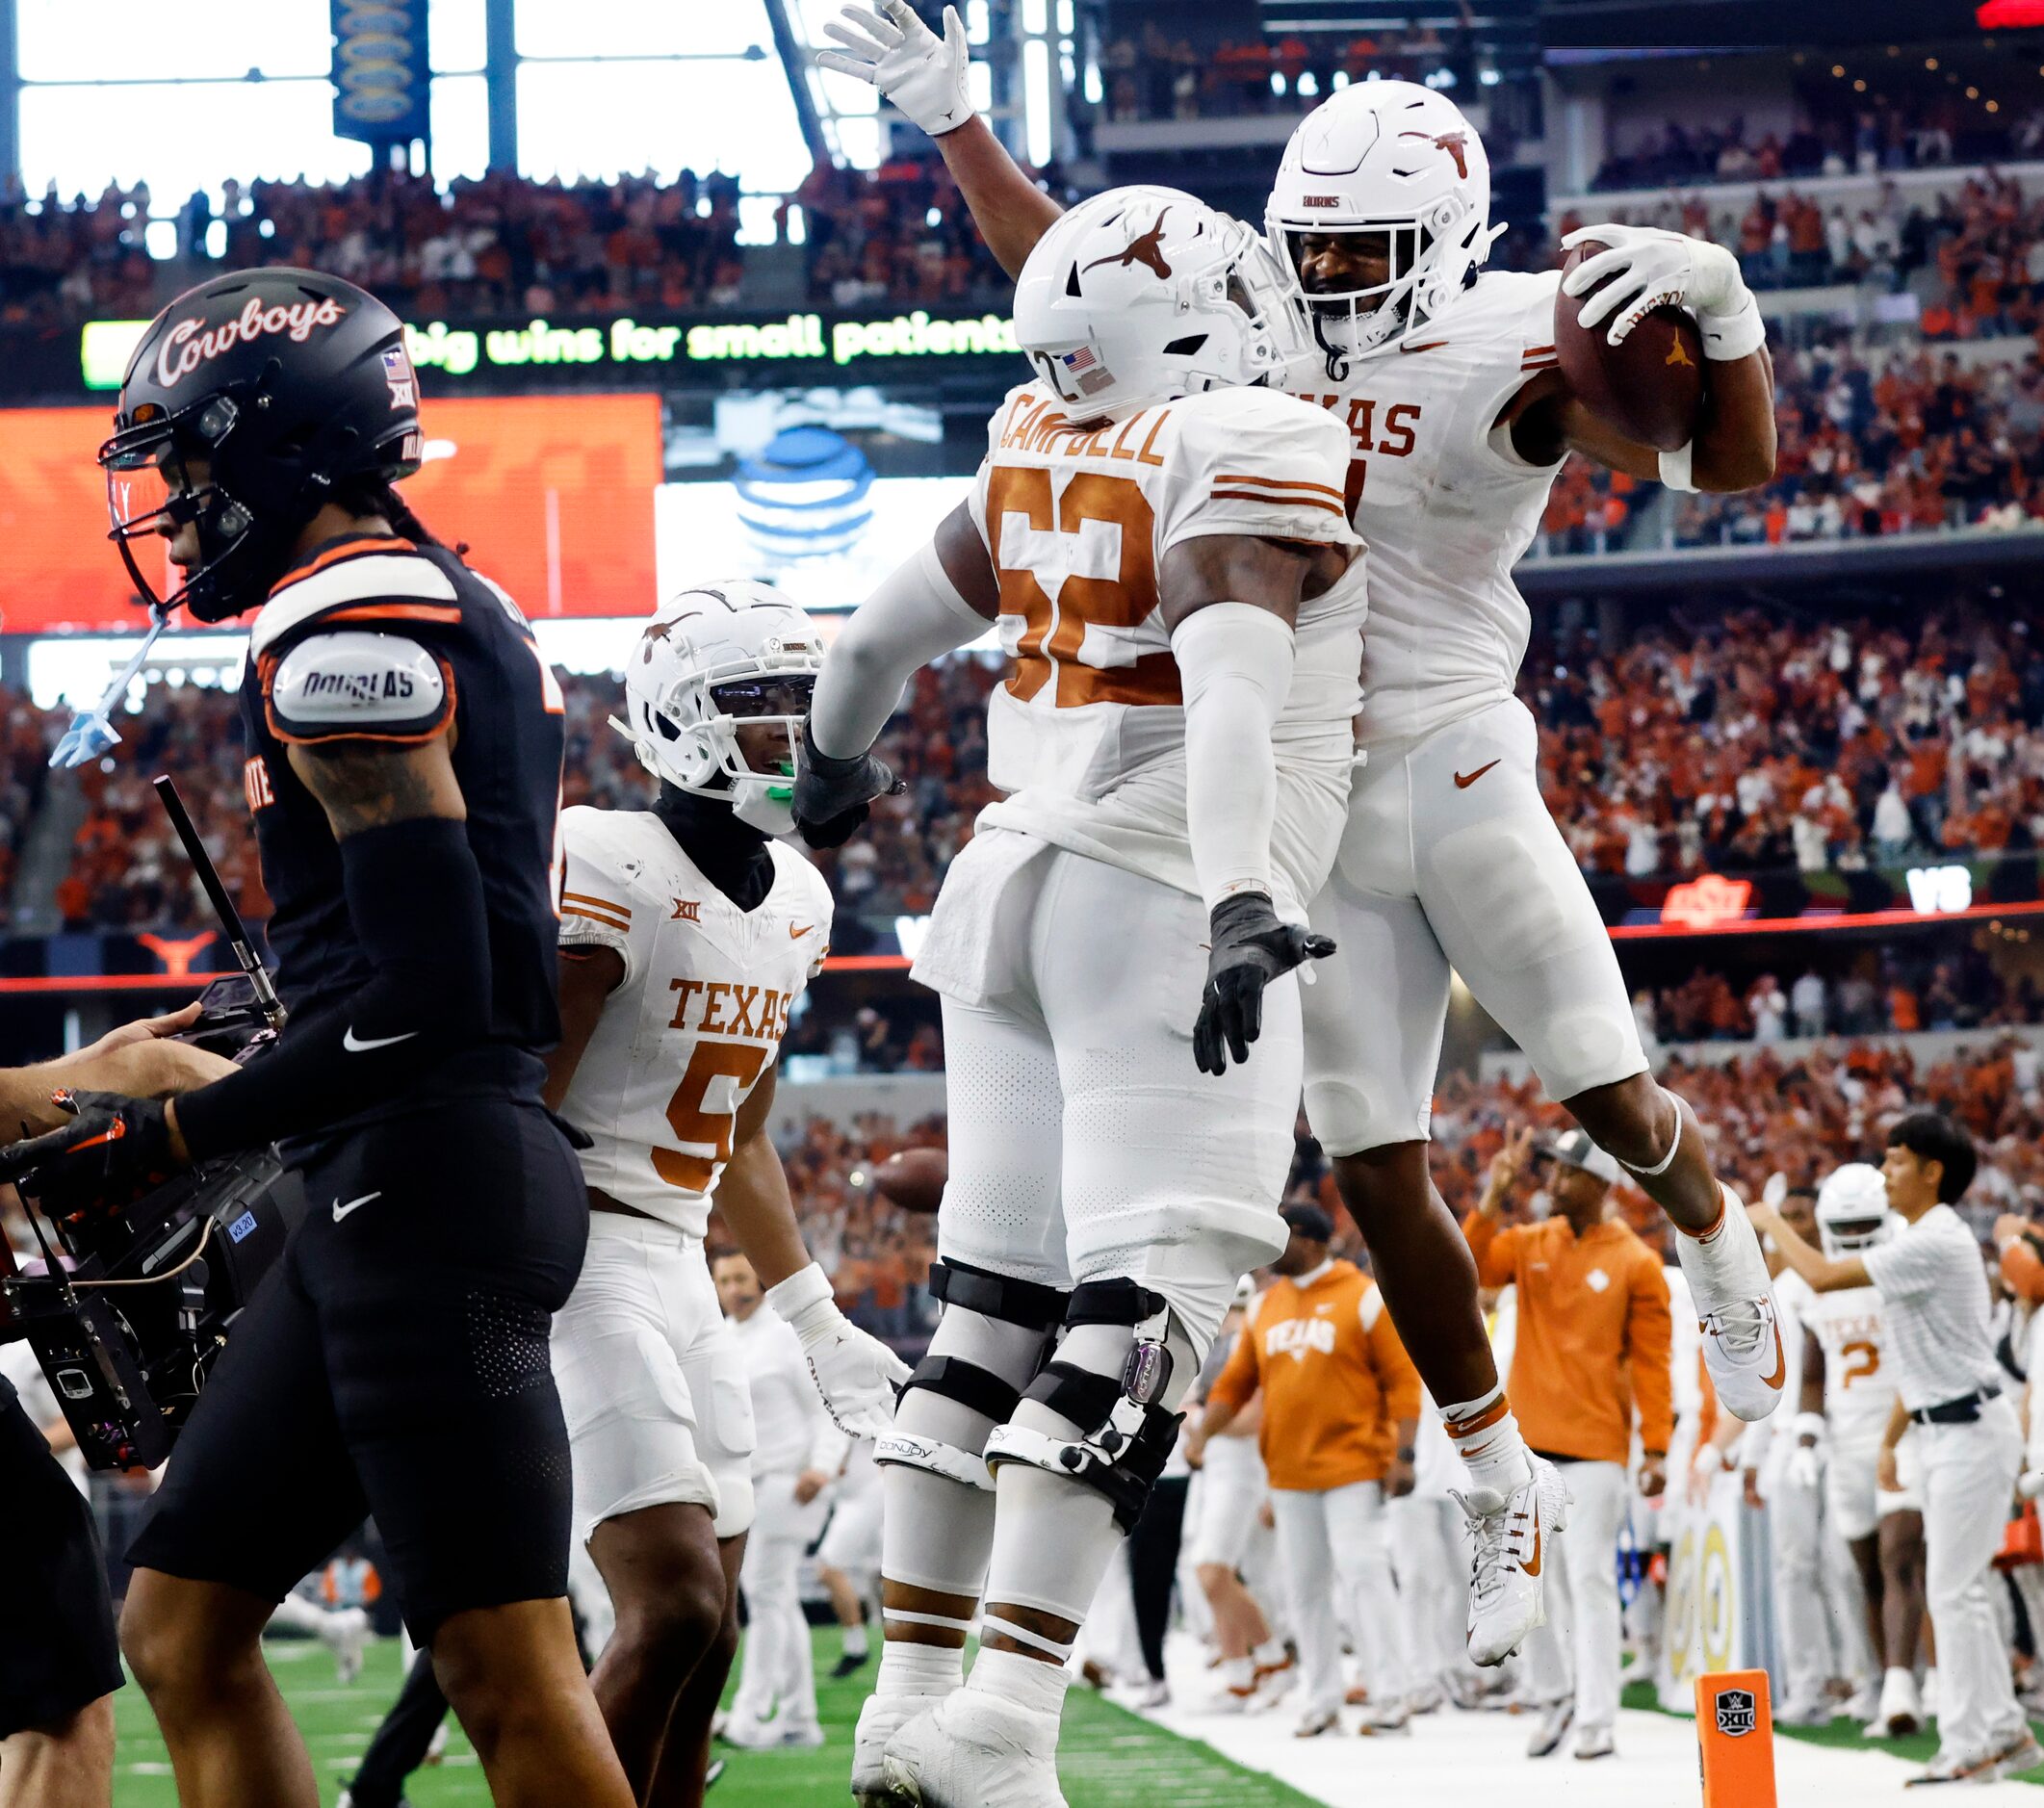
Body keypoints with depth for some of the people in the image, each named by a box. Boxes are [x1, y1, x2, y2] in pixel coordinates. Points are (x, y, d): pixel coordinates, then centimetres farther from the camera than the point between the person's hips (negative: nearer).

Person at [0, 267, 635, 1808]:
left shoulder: (347, 626, -12)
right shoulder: (461, 617, 19)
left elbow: (423, 996, -19)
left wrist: (172, 1137, -12)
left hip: (425, 1174, -11)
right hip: (413, 1179, 11)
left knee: (510, 1673, -11)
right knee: (182, 1628, 12)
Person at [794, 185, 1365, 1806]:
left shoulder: (1037, 463, 11)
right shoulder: (1262, 455, -9)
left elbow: (880, 638, 26)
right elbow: (1229, 690, -25)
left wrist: (833, 764, 46)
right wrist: (1246, 905, -35)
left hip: (1012, 886, 8)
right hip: (1160, 909, -7)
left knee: (994, 1306, 10)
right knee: (1138, 1318, -10)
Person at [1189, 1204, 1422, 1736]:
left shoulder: (1363, 1298, -4)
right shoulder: (1265, 1307, 13)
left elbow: (1403, 1378, -6)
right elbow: (1236, 1380, 14)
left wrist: (1402, 1454, -14)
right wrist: (1201, 1432, -2)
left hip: (1352, 1466, -6)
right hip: (1289, 1469, 6)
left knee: (1362, 1573, -10)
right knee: (1303, 1586, 6)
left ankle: (1390, 1696, -6)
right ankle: (1320, 1702, 12)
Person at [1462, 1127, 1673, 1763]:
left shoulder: (1634, 1262, -2)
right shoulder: (1529, 1245, 9)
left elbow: (1652, 1361, -4)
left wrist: (1657, 1448, -9)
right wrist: (1495, 1194, -16)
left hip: (1595, 1447, -4)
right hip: (1526, 1442, 4)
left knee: (1590, 1578, -8)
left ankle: (1597, 1720, -5)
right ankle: (1555, 1697, 22)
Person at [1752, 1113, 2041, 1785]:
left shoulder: (1933, 1243, -18)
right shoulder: (1926, 1240, 15)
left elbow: (1822, 1275, -22)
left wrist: (1769, 1220, -7)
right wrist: (1890, 1440, 22)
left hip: (1971, 1430, -10)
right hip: (1946, 1432, 10)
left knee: (1953, 1593, -8)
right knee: (1959, 1591, 13)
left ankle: (1967, 1747, -4)